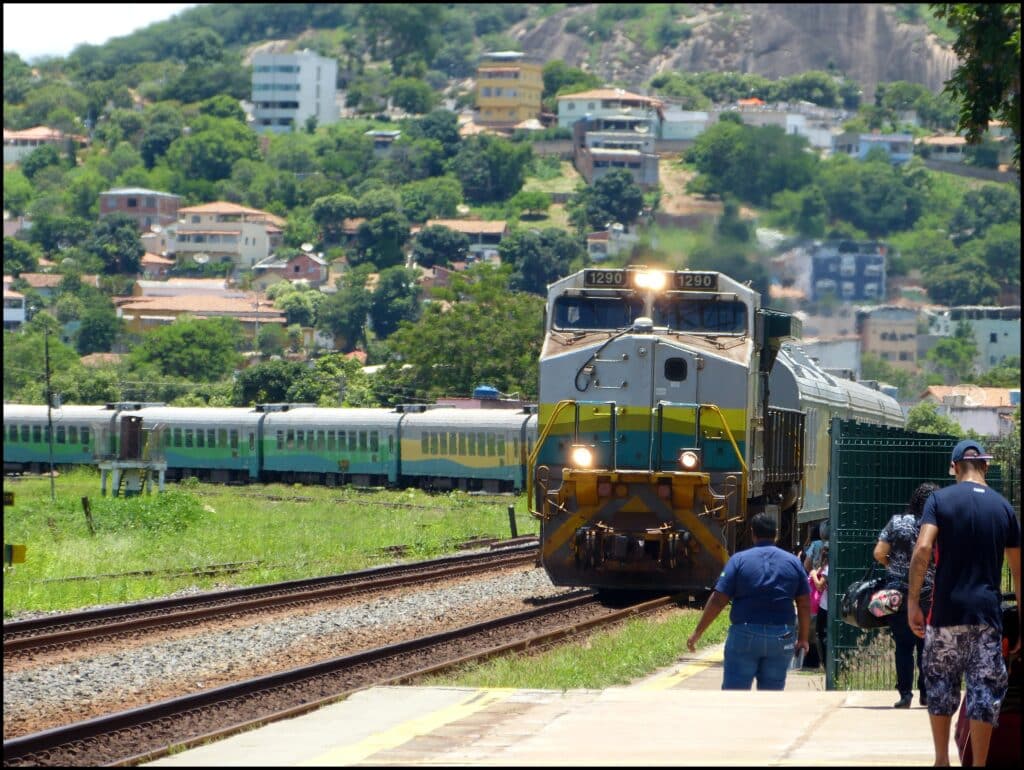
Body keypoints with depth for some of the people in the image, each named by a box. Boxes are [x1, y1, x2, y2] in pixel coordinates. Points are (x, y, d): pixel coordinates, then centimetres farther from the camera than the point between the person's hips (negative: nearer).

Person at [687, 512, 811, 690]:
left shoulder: (739, 560, -3)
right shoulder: (793, 562, 6)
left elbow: (718, 600, -6)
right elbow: (805, 604, 5)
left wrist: (697, 633, 0)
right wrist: (803, 638, 16)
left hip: (745, 635, -3)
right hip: (782, 639, 3)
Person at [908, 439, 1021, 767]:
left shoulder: (940, 500, -1)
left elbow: (922, 549, -14)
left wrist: (913, 601, -9)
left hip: (947, 610, -1)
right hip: (988, 613, 1)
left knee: (941, 685, 13)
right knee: (985, 690, 3)